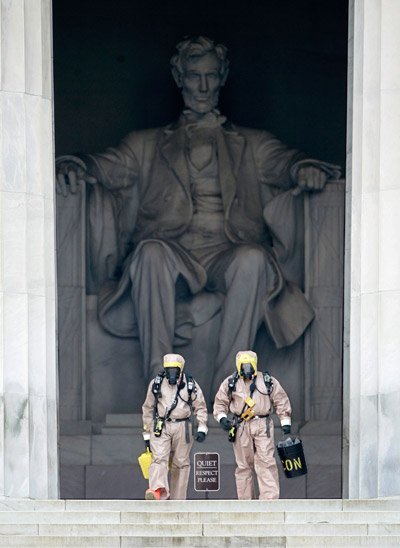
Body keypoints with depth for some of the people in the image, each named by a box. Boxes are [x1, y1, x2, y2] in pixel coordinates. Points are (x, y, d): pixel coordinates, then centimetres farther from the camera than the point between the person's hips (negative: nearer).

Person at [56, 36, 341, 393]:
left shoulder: (253, 145, 29)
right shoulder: (147, 145, 29)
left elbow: (283, 161, 10)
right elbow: (108, 166, 14)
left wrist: (304, 168, -15)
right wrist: (75, 168, -10)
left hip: (228, 252, 0)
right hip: (172, 252, 0)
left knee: (252, 258, -36)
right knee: (151, 251, -36)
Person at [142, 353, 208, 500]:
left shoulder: (190, 384, 4)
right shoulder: (156, 384, 6)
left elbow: (200, 407, 7)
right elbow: (148, 409, 12)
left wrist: (202, 428, -6)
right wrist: (147, 434, 11)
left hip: (182, 428, 0)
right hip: (161, 427, 0)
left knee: (181, 463, 4)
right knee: (159, 458, -19)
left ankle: (178, 499, 11)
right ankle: (157, 490, -37)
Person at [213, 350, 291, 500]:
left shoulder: (268, 381, 7)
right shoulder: (230, 383, 8)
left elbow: (281, 400, 12)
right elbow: (220, 403, 14)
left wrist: (285, 422, 6)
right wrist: (222, 418, -5)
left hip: (263, 426, -1)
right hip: (241, 427, 1)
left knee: (266, 462, -11)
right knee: (243, 465, 3)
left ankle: (270, 498, -14)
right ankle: (245, 500, 10)